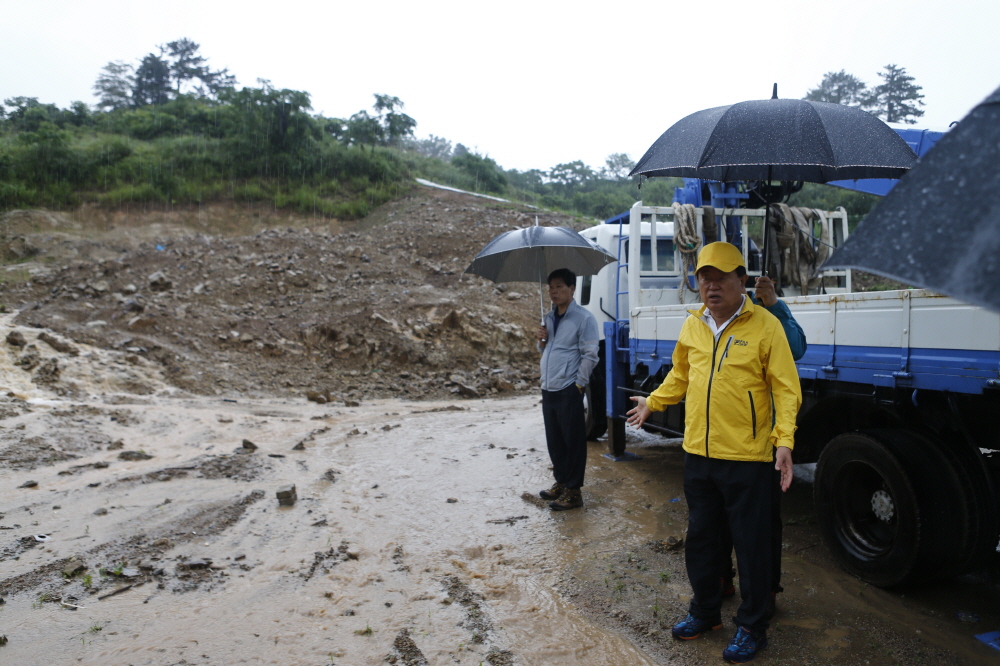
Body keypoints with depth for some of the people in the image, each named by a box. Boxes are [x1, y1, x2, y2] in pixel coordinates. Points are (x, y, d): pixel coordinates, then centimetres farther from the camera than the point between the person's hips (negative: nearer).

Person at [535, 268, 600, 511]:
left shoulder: (584, 318, -8)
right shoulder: (548, 318, 14)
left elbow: (590, 355, -10)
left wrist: (579, 384, -12)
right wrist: (541, 341, 3)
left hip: (569, 391, -7)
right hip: (548, 389, 7)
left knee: (573, 441, 0)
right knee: (554, 441, 14)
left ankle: (573, 491, 8)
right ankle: (561, 482, 27)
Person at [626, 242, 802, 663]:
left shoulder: (765, 325, -8)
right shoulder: (692, 326, 8)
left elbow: (786, 389, -10)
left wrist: (784, 441, -19)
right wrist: (652, 403, 24)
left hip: (747, 458, -5)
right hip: (698, 454, 6)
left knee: (751, 545, 7)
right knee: (700, 538, 17)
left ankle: (751, 627, 26)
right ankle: (705, 612, 36)